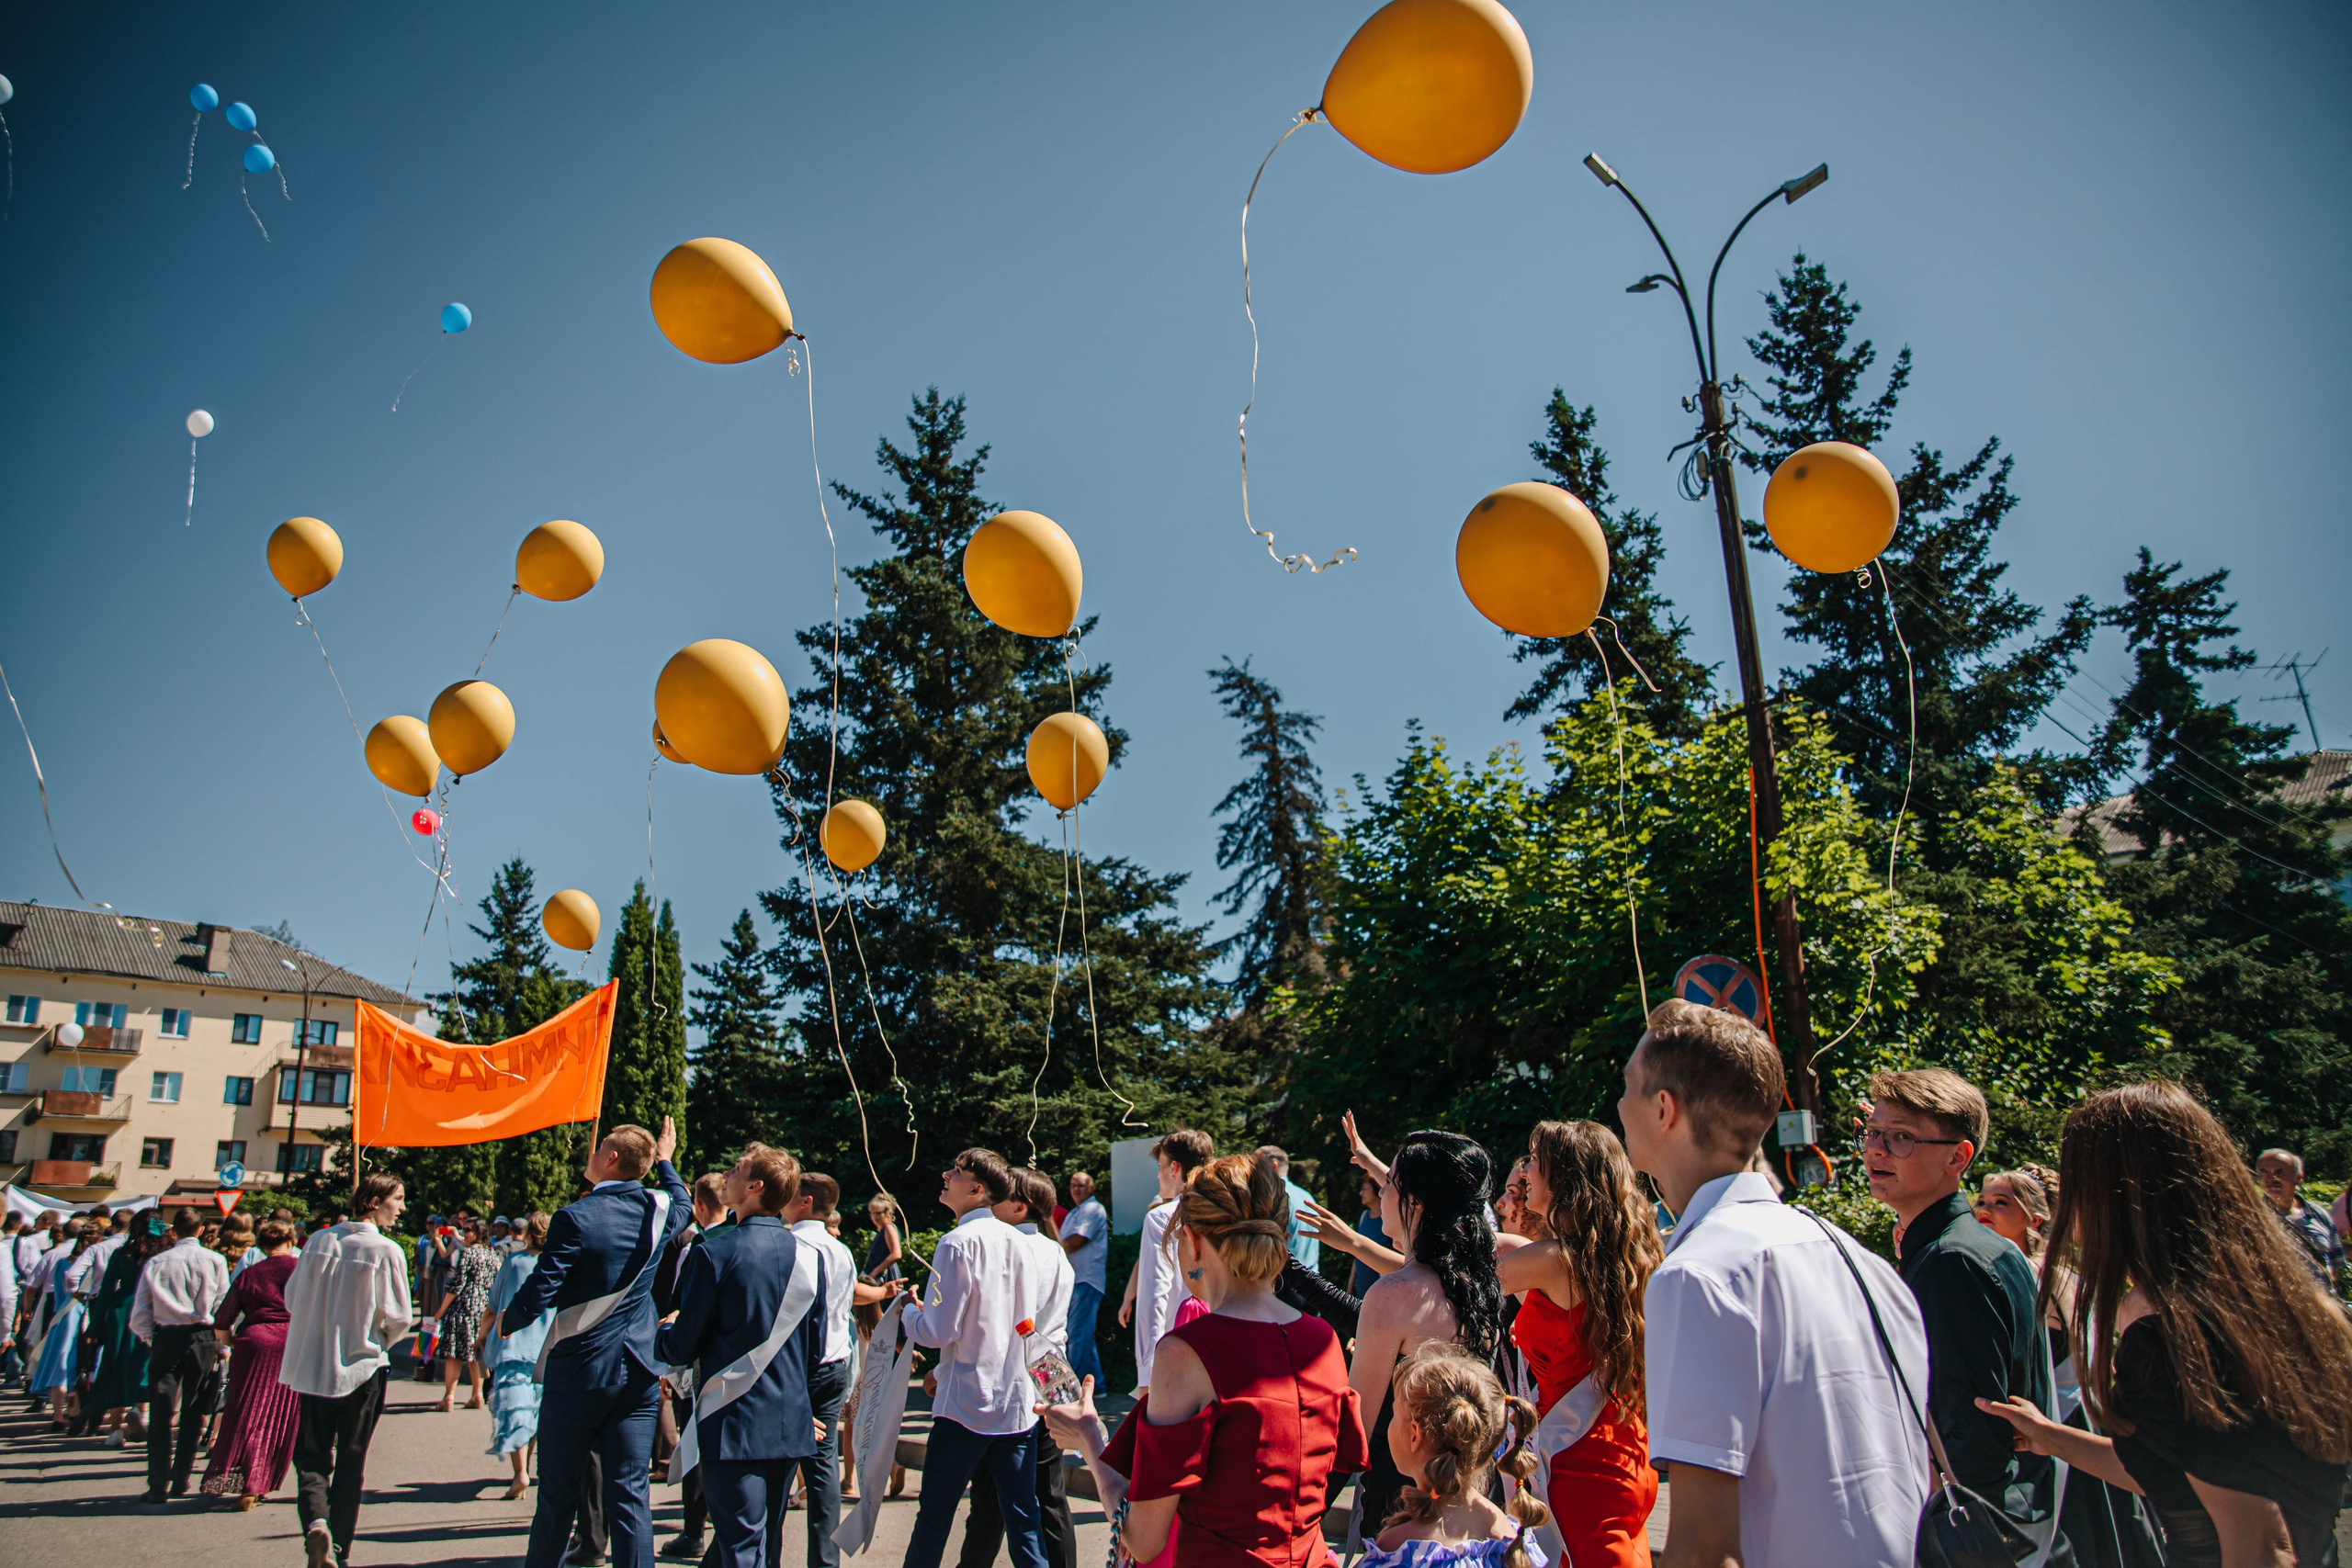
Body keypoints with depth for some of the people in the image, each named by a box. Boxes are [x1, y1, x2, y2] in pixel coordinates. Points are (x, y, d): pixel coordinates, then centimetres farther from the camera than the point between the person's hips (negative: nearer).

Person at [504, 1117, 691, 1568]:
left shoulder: (576, 1218, -13)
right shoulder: (658, 1210, 1)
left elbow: (539, 1292, -13)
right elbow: (681, 1202, 27)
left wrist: (507, 1321, 7)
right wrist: (663, 1160, 40)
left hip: (579, 1371, -3)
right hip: (638, 1373, 3)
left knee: (558, 1492, 13)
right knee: (629, 1494, 3)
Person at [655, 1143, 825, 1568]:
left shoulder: (712, 1254, -14)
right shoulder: (810, 1256, 1)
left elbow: (684, 1348, -8)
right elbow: (815, 1349, 8)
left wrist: (660, 1335, 14)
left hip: (734, 1427, -5)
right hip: (792, 1427, 5)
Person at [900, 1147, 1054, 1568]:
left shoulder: (958, 1242, -13)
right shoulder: (1019, 1242, 5)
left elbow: (939, 1331, -16)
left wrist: (908, 1312, 4)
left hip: (966, 1405, -5)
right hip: (1019, 1403, 6)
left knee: (933, 1517, 10)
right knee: (1022, 1521, 8)